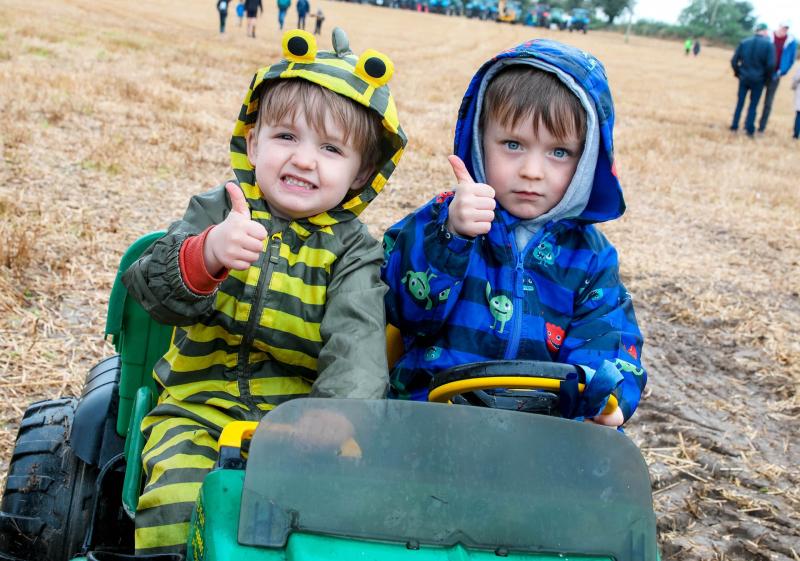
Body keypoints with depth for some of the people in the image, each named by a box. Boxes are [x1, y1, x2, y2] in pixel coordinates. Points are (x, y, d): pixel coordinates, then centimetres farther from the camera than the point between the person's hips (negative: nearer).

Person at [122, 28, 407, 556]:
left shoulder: (351, 249, 2)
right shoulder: (216, 211, 4)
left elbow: (357, 341, -13)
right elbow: (152, 289, -9)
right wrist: (205, 255, -32)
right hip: (201, 403, 0)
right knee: (177, 500, -24)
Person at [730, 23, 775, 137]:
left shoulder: (744, 42, 0)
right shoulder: (768, 44, -10)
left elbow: (734, 61, -1)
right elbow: (771, 64, -14)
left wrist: (737, 73, 13)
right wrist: (766, 77, 2)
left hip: (744, 78, 2)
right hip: (758, 80, -2)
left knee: (739, 103, 13)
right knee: (753, 105, 7)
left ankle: (734, 127, 16)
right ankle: (750, 130, 8)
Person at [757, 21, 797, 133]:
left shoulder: (791, 41, -2)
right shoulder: (768, 37, -6)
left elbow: (792, 59, 7)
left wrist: (781, 72, 2)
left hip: (775, 76, 0)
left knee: (768, 103, 4)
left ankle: (762, 127, 9)